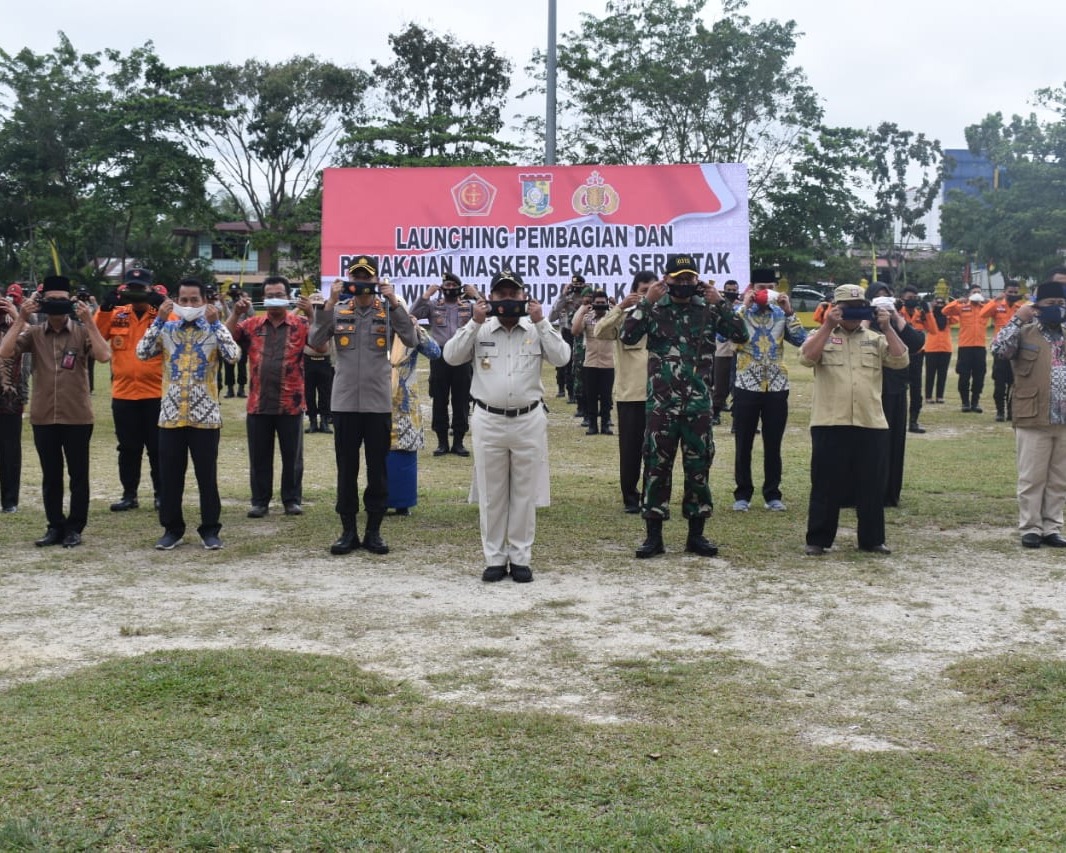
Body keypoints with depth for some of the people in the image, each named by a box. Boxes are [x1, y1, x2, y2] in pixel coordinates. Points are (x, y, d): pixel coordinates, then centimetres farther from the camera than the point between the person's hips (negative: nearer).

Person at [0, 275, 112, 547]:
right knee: (50, 476, 10)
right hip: (43, 417, 2)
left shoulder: (82, 332, -2)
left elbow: (104, 356, -18)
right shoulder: (34, 333, 3)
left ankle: (75, 528, 15)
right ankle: (55, 526, 20)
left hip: (77, 417, -2)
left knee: (78, 475, 5)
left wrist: (89, 322, -20)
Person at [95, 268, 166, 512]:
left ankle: (161, 494, 15)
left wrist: (162, 309, -26)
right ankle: (129, 494, 19)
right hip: (123, 393, 3)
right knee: (128, 448, 10)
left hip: (156, 393, -2)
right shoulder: (117, 314, 6)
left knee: (157, 447, 5)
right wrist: (105, 308, -16)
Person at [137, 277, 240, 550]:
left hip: (205, 415, -2)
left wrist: (216, 322, -16)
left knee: (207, 476, 3)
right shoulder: (167, 330, 5)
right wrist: (159, 320, -10)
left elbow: (233, 356, -17)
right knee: (169, 476, 6)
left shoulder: (215, 331, 1)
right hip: (171, 414, 2)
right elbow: (142, 353, -8)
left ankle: (210, 530, 13)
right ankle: (172, 529, 18)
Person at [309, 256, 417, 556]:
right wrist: (329, 303, -14)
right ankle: (348, 531, 15)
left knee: (378, 469, 6)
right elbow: (315, 341, -7)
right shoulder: (338, 311, 4)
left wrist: (395, 303, -17)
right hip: (344, 402, 1)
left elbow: (412, 340, -12)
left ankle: (374, 531, 15)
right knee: (346, 469, 7)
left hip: (379, 403, -1)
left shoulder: (388, 311, 1)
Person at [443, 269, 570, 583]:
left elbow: (561, 357, -8)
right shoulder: (480, 331, 4)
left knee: (524, 494, 6)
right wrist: (473, 323, -12)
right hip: (488, 421, 0)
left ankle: (520, 559, 14)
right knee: (491, 494, 6)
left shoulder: (537, 330, 4)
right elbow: (451, 356, -6)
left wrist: (541, 323, -13)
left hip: (529, 420, 0)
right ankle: (494, 559, 14)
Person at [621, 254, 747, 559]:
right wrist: (646, 302, -15)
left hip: (698, 403, 1)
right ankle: (654, 534, 9)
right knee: (657, 466, 1)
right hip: (661, 403, -1)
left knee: (698, 467, 6)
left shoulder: (708, 309, 5)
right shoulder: (654, 309, 2)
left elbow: (740, 336, -3)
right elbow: (627, 336, -11)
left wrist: (720, 303, -10)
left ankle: (696, 534, 16)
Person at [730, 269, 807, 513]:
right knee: (744, 444, 3)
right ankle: (742, 494, 12)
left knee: (773, 445, 7)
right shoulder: (741, 312, -1)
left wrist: (789, 311, -10)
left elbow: (801, 340, -4)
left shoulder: (781, 314, 7)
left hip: (777, 387, 2)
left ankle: (772, 494, 16)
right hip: (747, 387, -2)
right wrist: (744, 307, -18)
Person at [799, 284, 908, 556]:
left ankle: (872, 539, 18)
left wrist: (887, 327, -6)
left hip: (871, 424, 3)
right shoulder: (821, 336, 6)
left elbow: (901, 360, 0)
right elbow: (807, 358, -13)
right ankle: (818, 540, 10)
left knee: (872, 485, 7)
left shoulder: (875, 339, 13)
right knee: (827, 484, 2)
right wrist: (828, 326, -15)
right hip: (830, 424, -3)